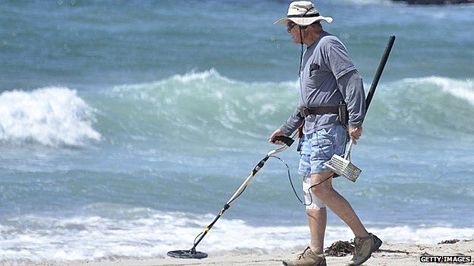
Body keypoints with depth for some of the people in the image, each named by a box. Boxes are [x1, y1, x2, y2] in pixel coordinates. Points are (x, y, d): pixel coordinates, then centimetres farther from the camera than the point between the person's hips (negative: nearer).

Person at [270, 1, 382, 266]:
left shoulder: (329, 45, -9)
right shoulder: (310, 52, 23)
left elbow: (352, 81, -19)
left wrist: (355, 122, -27)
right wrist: (287, 129, 30)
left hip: (330, 125, -10)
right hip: (312, 126, 10)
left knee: (320, 186, -19)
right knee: (311, 188, 7)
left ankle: (364, 237, -13)